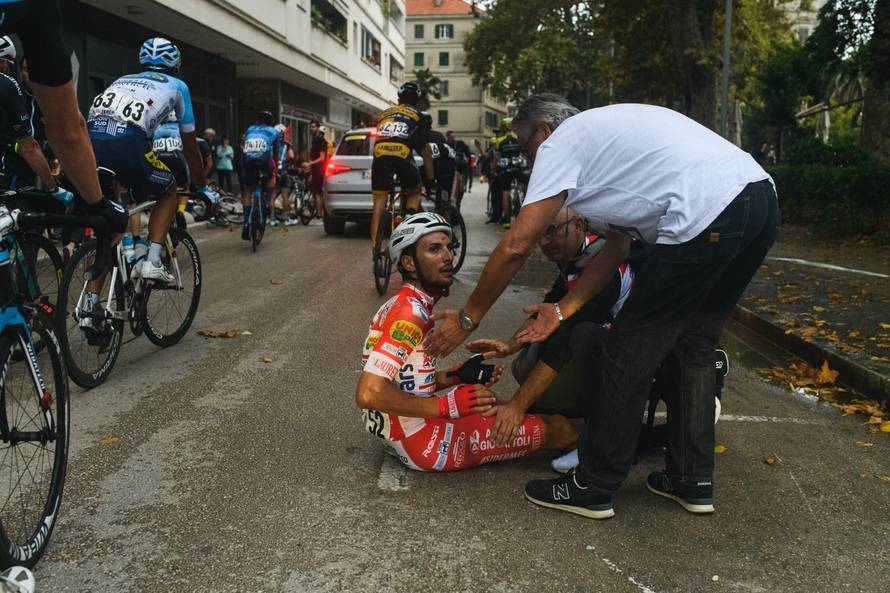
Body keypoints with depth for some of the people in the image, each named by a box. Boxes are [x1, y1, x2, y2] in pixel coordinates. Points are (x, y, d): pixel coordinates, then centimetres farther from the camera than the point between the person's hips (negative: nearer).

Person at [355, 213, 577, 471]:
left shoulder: (402, 305, 11)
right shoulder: (411, 312, -20)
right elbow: (369, 393, -29)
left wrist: (457, 376, 2)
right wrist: (447, 406, -24)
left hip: (400, 435, 10)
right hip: (424, 443, -10)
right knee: (560, 429, -4)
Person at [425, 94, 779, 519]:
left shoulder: (561, 143, 5)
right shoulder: (607, 131, 32)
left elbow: (515, 246, -4)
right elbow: (617, 246, 28)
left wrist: (467, 319, 6)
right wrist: (562, 309, 26)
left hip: (708, 217, -10)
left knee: (628, 354, 2)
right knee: (694, 346, 22)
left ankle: (593, 488, 15)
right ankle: (693, 482, 32)